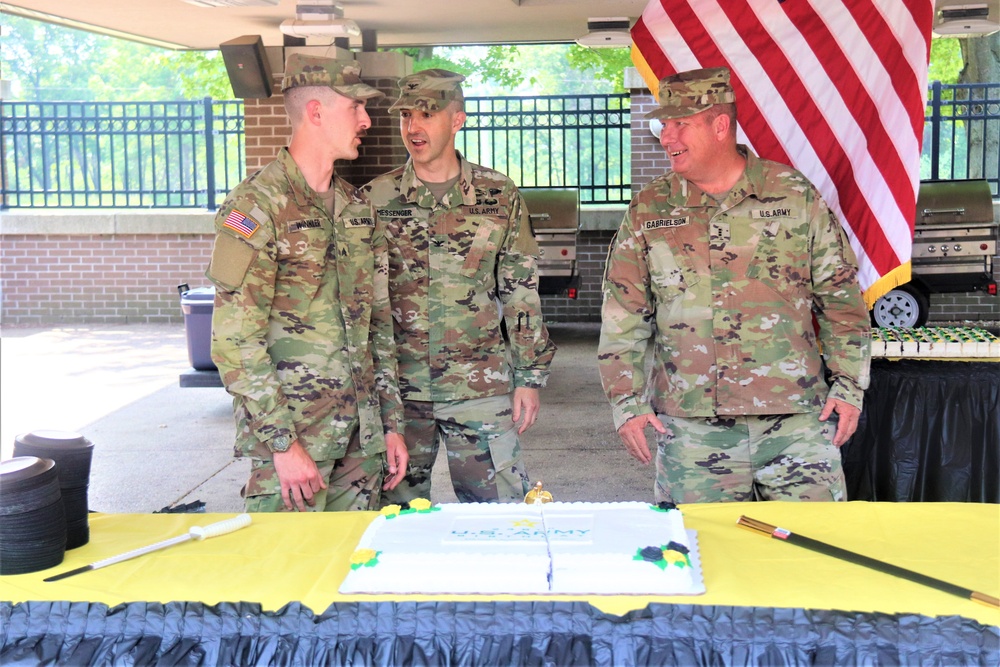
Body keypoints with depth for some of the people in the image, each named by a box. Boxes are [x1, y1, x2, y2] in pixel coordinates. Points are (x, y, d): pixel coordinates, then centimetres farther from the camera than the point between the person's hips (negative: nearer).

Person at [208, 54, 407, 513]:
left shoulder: (358, 208, 12)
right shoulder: (256, 207, -11)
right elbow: (234, 341, -16)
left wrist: (392, 423, 12)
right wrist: (283, 442, -18)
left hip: (361, 435, 7)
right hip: (292, 432, -6)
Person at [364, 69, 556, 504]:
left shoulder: (499, 196, 2)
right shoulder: (375, 200, 2)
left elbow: (522, 292, 5)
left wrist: (529, 377, 2)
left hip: (482, 387, 0)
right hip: (397, 389, 1)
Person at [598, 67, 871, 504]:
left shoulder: (794, 194, 3)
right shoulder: (647, 211, 5)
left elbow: (840, 297, 7)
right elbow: (622, 318, 7)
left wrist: (848, 386, 3)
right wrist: (627, 402, 0)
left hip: (795, 419, 0)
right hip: (691, 426, 1)